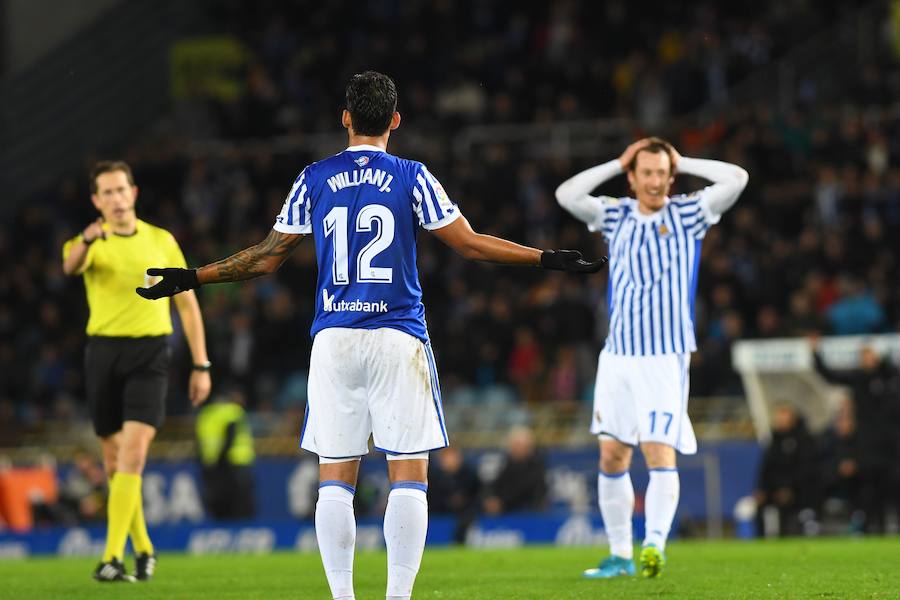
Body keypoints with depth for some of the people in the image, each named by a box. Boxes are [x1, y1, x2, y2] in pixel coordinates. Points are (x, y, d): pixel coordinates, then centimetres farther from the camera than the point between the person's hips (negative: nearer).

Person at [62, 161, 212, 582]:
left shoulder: (162, 242, 8)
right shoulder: (90, 244, 4)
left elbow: (187, 303, 14)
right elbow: (71, 266, -22)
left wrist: (201, 365, 8)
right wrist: (87, 239, -46)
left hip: (150, 353, -1)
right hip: (103, 353, 1)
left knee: (134, 451, -17)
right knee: (115, 457, 7)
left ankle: (111, 559, -21)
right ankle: (142, 549, 25)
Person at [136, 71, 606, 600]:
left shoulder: (314, 179, 6)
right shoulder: (412, 177, 1)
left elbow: (268, 257, 9)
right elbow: (469, 242, -1)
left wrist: (192, 278, 20)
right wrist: (547, 259, 5)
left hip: (334, 338, 2)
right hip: (398, 338, -2)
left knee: (336, 479, 5)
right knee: (409, 477, 1)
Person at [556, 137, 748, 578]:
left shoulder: (688, 213, 0)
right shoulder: (616, 216, 9)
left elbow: (736, 179, -11)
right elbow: (566, 195, -3)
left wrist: (682, 162, -3)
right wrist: (617, 163, 0)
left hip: (666, 358, -4)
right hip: (617, 355, 4)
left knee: (660, 453, -16)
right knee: (612, 457, 6)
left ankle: (654, 545, -25)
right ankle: (620, 554, 15)